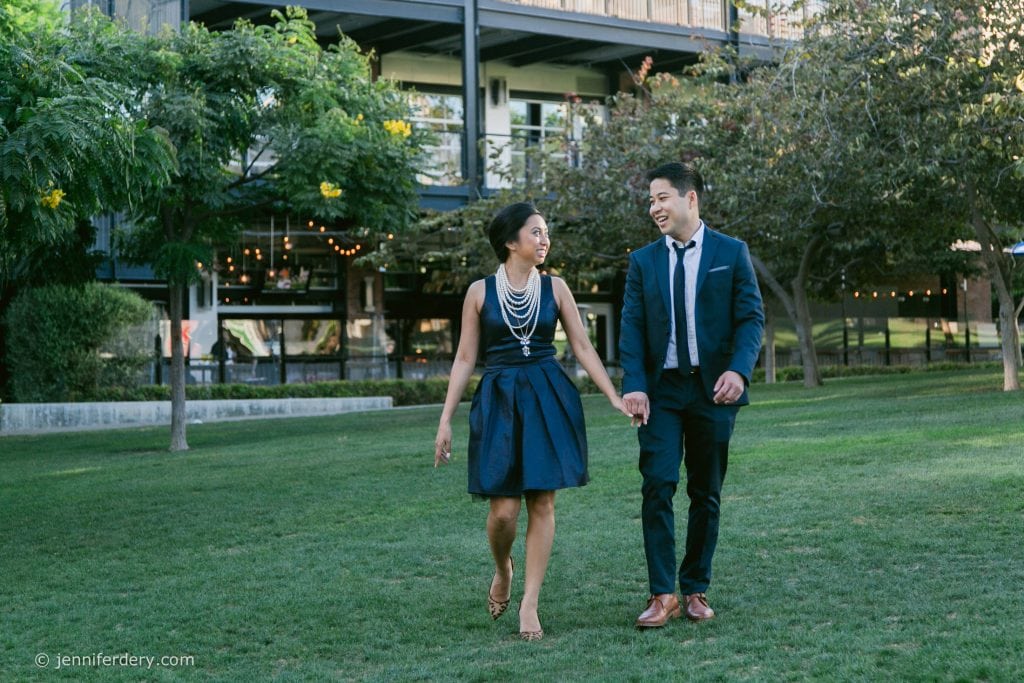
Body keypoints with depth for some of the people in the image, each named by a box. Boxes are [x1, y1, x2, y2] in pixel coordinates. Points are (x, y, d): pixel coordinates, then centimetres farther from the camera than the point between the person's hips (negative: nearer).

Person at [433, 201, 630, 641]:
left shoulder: (555, 288, 5)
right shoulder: (480, 291, 1)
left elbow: (582, 348, 5)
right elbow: (465, 359, 4)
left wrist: (614, 397, -5)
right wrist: (446, 419, 0)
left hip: (549, 400, 1)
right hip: (498, 401, -1)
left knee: (542, 503, -2)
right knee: (504, 509, -7)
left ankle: (530, 604, 5)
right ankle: (502, 571, 26)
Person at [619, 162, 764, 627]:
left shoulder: (732, 253, 3)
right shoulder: (643, 261, 8)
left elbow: (751, 318, -2)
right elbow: (632, 328, 2)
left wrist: (738, 370, -19)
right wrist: (634, 386, -12)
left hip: (712, 390, -1)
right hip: (661, 390, 1)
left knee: (706, 493, 6)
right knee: (657, 487, -9)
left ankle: (695, 590, 16)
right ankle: (662, 595, -6)